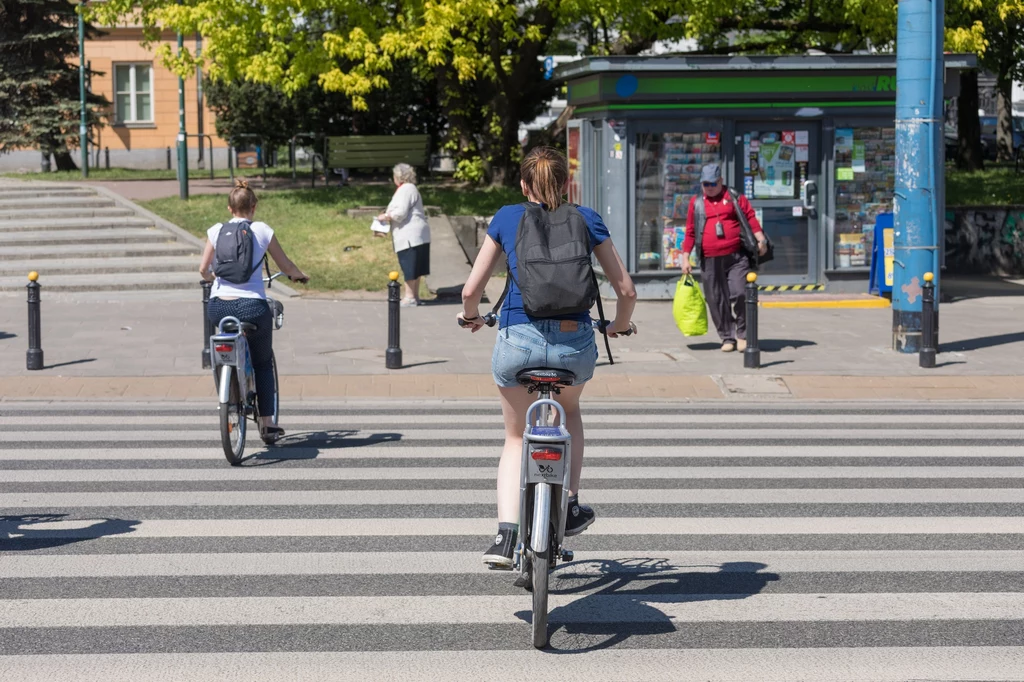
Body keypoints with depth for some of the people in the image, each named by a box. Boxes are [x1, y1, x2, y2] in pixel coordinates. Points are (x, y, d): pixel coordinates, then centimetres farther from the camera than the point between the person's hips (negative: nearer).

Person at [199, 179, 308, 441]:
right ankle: (266, 424, 14)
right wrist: (300, 275, 27)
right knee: (263, 363, 16)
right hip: (252, 306, -2)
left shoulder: (216, 231, 4)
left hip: (219, 307, 2)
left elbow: (203, 270, 7)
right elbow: (286, 266, 5)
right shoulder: (262, 230, 0)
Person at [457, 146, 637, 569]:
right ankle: (570, 507, 28)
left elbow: (471, 289, 6)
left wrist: (471, 318, 28)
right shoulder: (587, 220, 9)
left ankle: (506, 537, 4)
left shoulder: (506, 218, 8)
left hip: (517, 340, -1)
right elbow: (626, 290, 7)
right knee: (568, 412, 35)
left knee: (516, 436, 21)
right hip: (576, 342, 1)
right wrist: (619, 325, 27)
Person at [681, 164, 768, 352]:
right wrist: (685, 257, 12)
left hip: (736, 257, -2)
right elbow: (690, 232, 15)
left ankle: (742, 334, 5)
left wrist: (760, 239, -10)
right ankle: (727, 337, 15)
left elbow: (750, 217, 4)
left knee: (740, 294, -12)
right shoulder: (696, 202, 12)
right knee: (717, 301, 3)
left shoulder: (734, 197, 8)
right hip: (710, 261, 2)